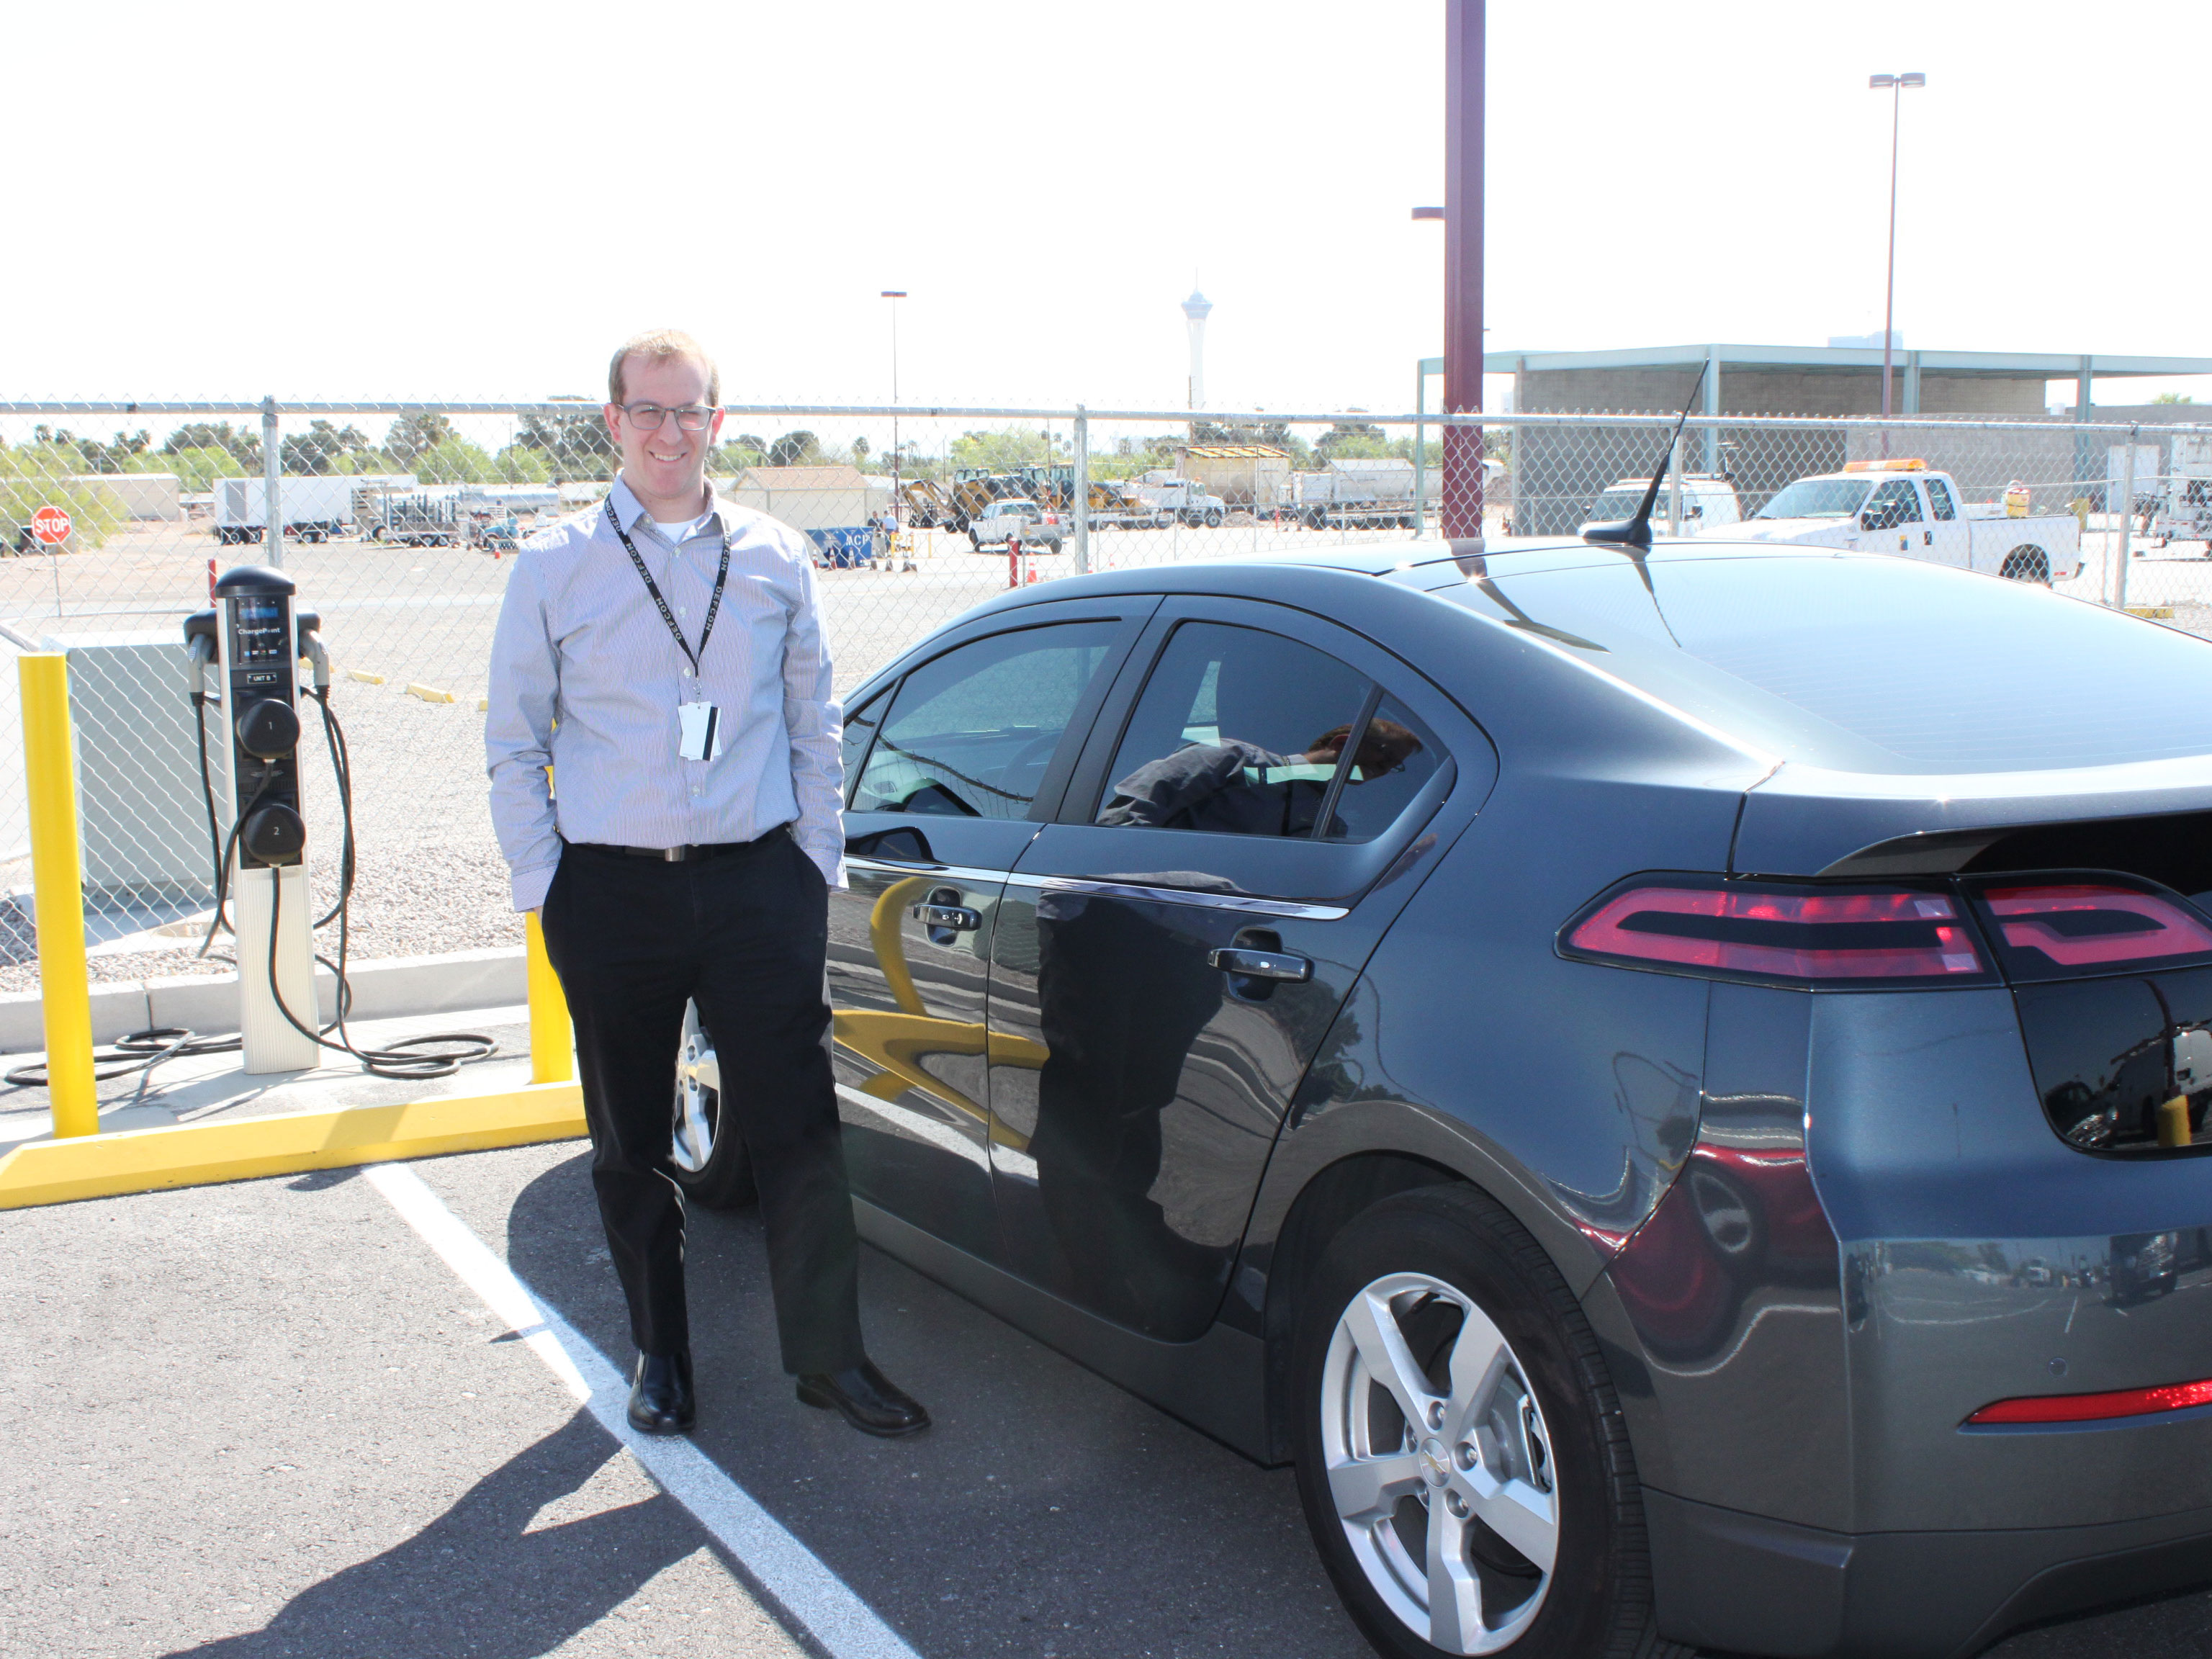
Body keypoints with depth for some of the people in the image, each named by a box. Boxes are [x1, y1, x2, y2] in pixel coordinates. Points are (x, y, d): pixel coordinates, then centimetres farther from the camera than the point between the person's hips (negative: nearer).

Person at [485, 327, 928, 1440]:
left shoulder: (775, 559, 7)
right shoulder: (555, 565, 3)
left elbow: (813, 727, 14)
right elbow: (514, 743, 6)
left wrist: (818, 861, 7)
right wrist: (542, 883, -1)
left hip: (758, 881, 0)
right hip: (610, 893, 0)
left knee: (796, 1125, 1)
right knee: (629, 1140, 10)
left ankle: (828, 1355, 13)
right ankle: (659, 1355, 26)